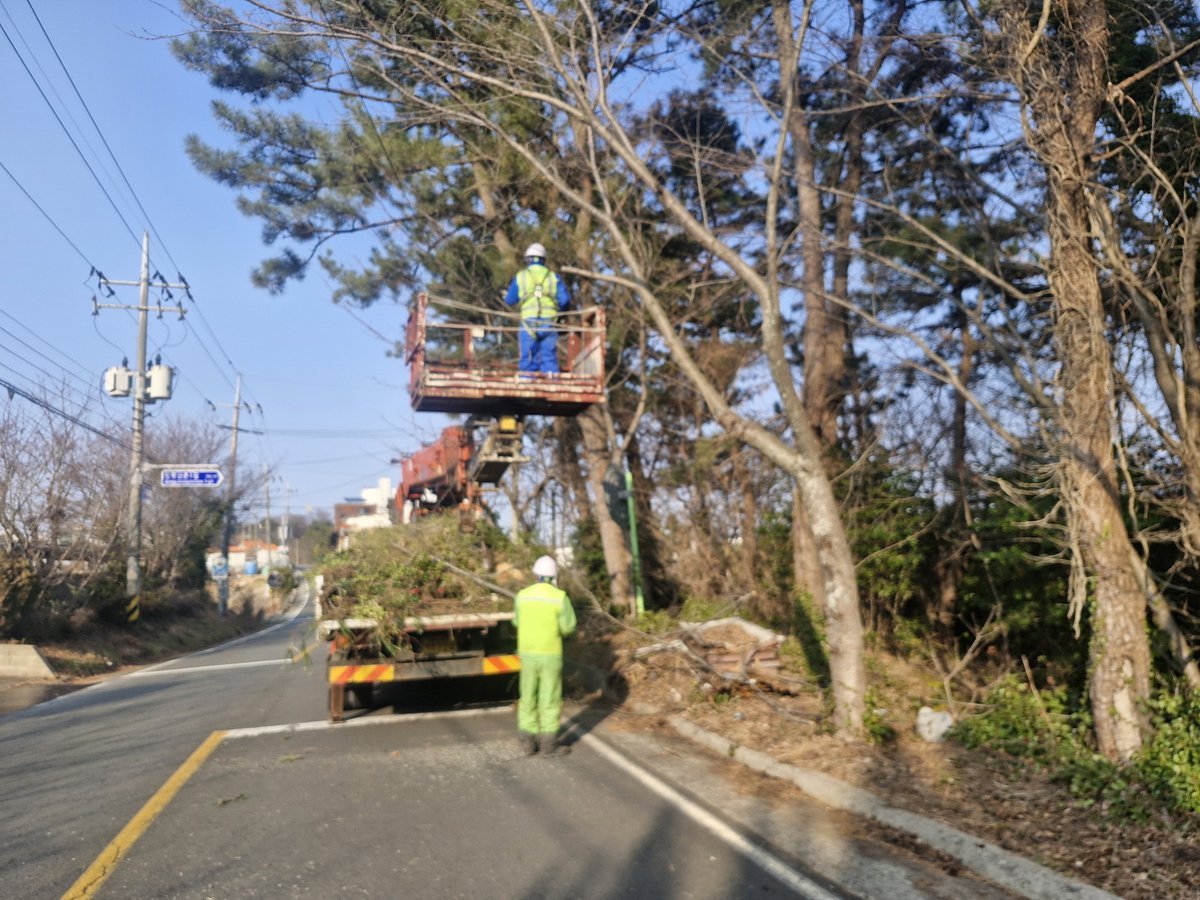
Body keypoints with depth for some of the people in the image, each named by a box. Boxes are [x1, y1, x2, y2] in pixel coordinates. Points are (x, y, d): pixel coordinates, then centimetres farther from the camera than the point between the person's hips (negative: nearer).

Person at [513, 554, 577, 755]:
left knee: (528, 697, 12)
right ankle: (549, 742, 8)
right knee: (550, 698, 5)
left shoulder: (522, 595, -3)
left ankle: (529, 741, 13)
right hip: (550, 655, -3)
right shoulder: (560, 597, -14)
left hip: (527, 653, 3)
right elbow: (569, 627, -6)